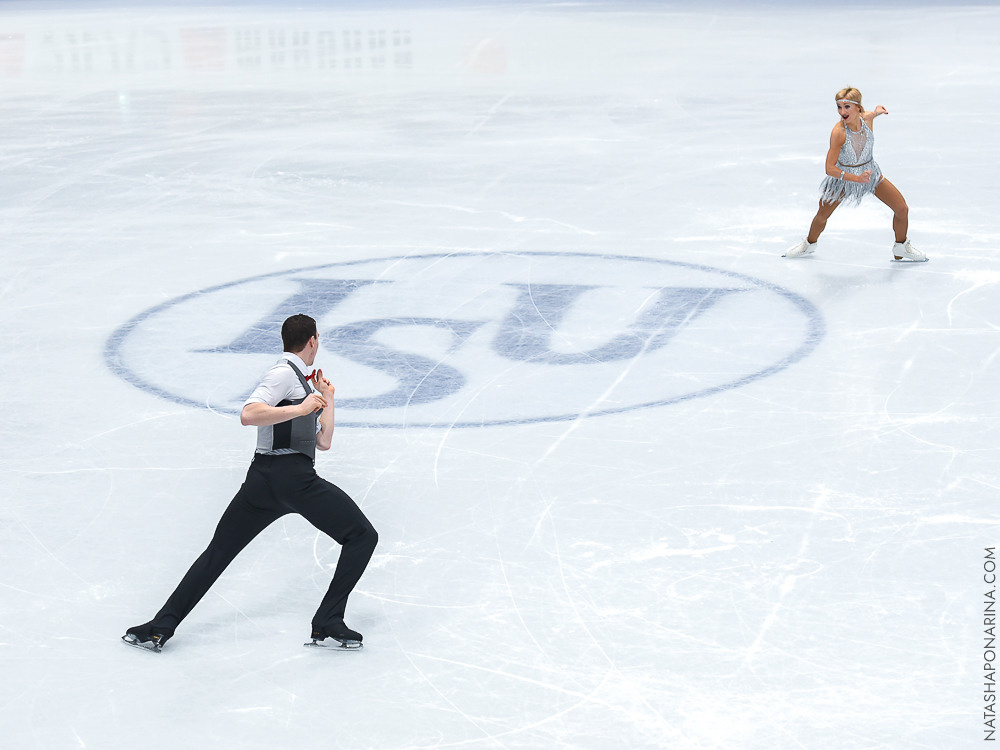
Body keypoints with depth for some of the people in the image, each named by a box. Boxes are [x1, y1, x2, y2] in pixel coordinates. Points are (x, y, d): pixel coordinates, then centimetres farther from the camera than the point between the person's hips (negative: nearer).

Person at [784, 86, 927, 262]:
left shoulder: (867, 119, -20)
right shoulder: (838, 132, -33)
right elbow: (830, 169, -31)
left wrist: (876, 112, -8)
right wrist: (857, 179, -40)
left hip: (870, 172, 4)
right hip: (843, 176, -4)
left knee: (902, 209, 1)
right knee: (822, 216, 9)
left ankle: (901, 248, 27)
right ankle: (809, 244, 42)